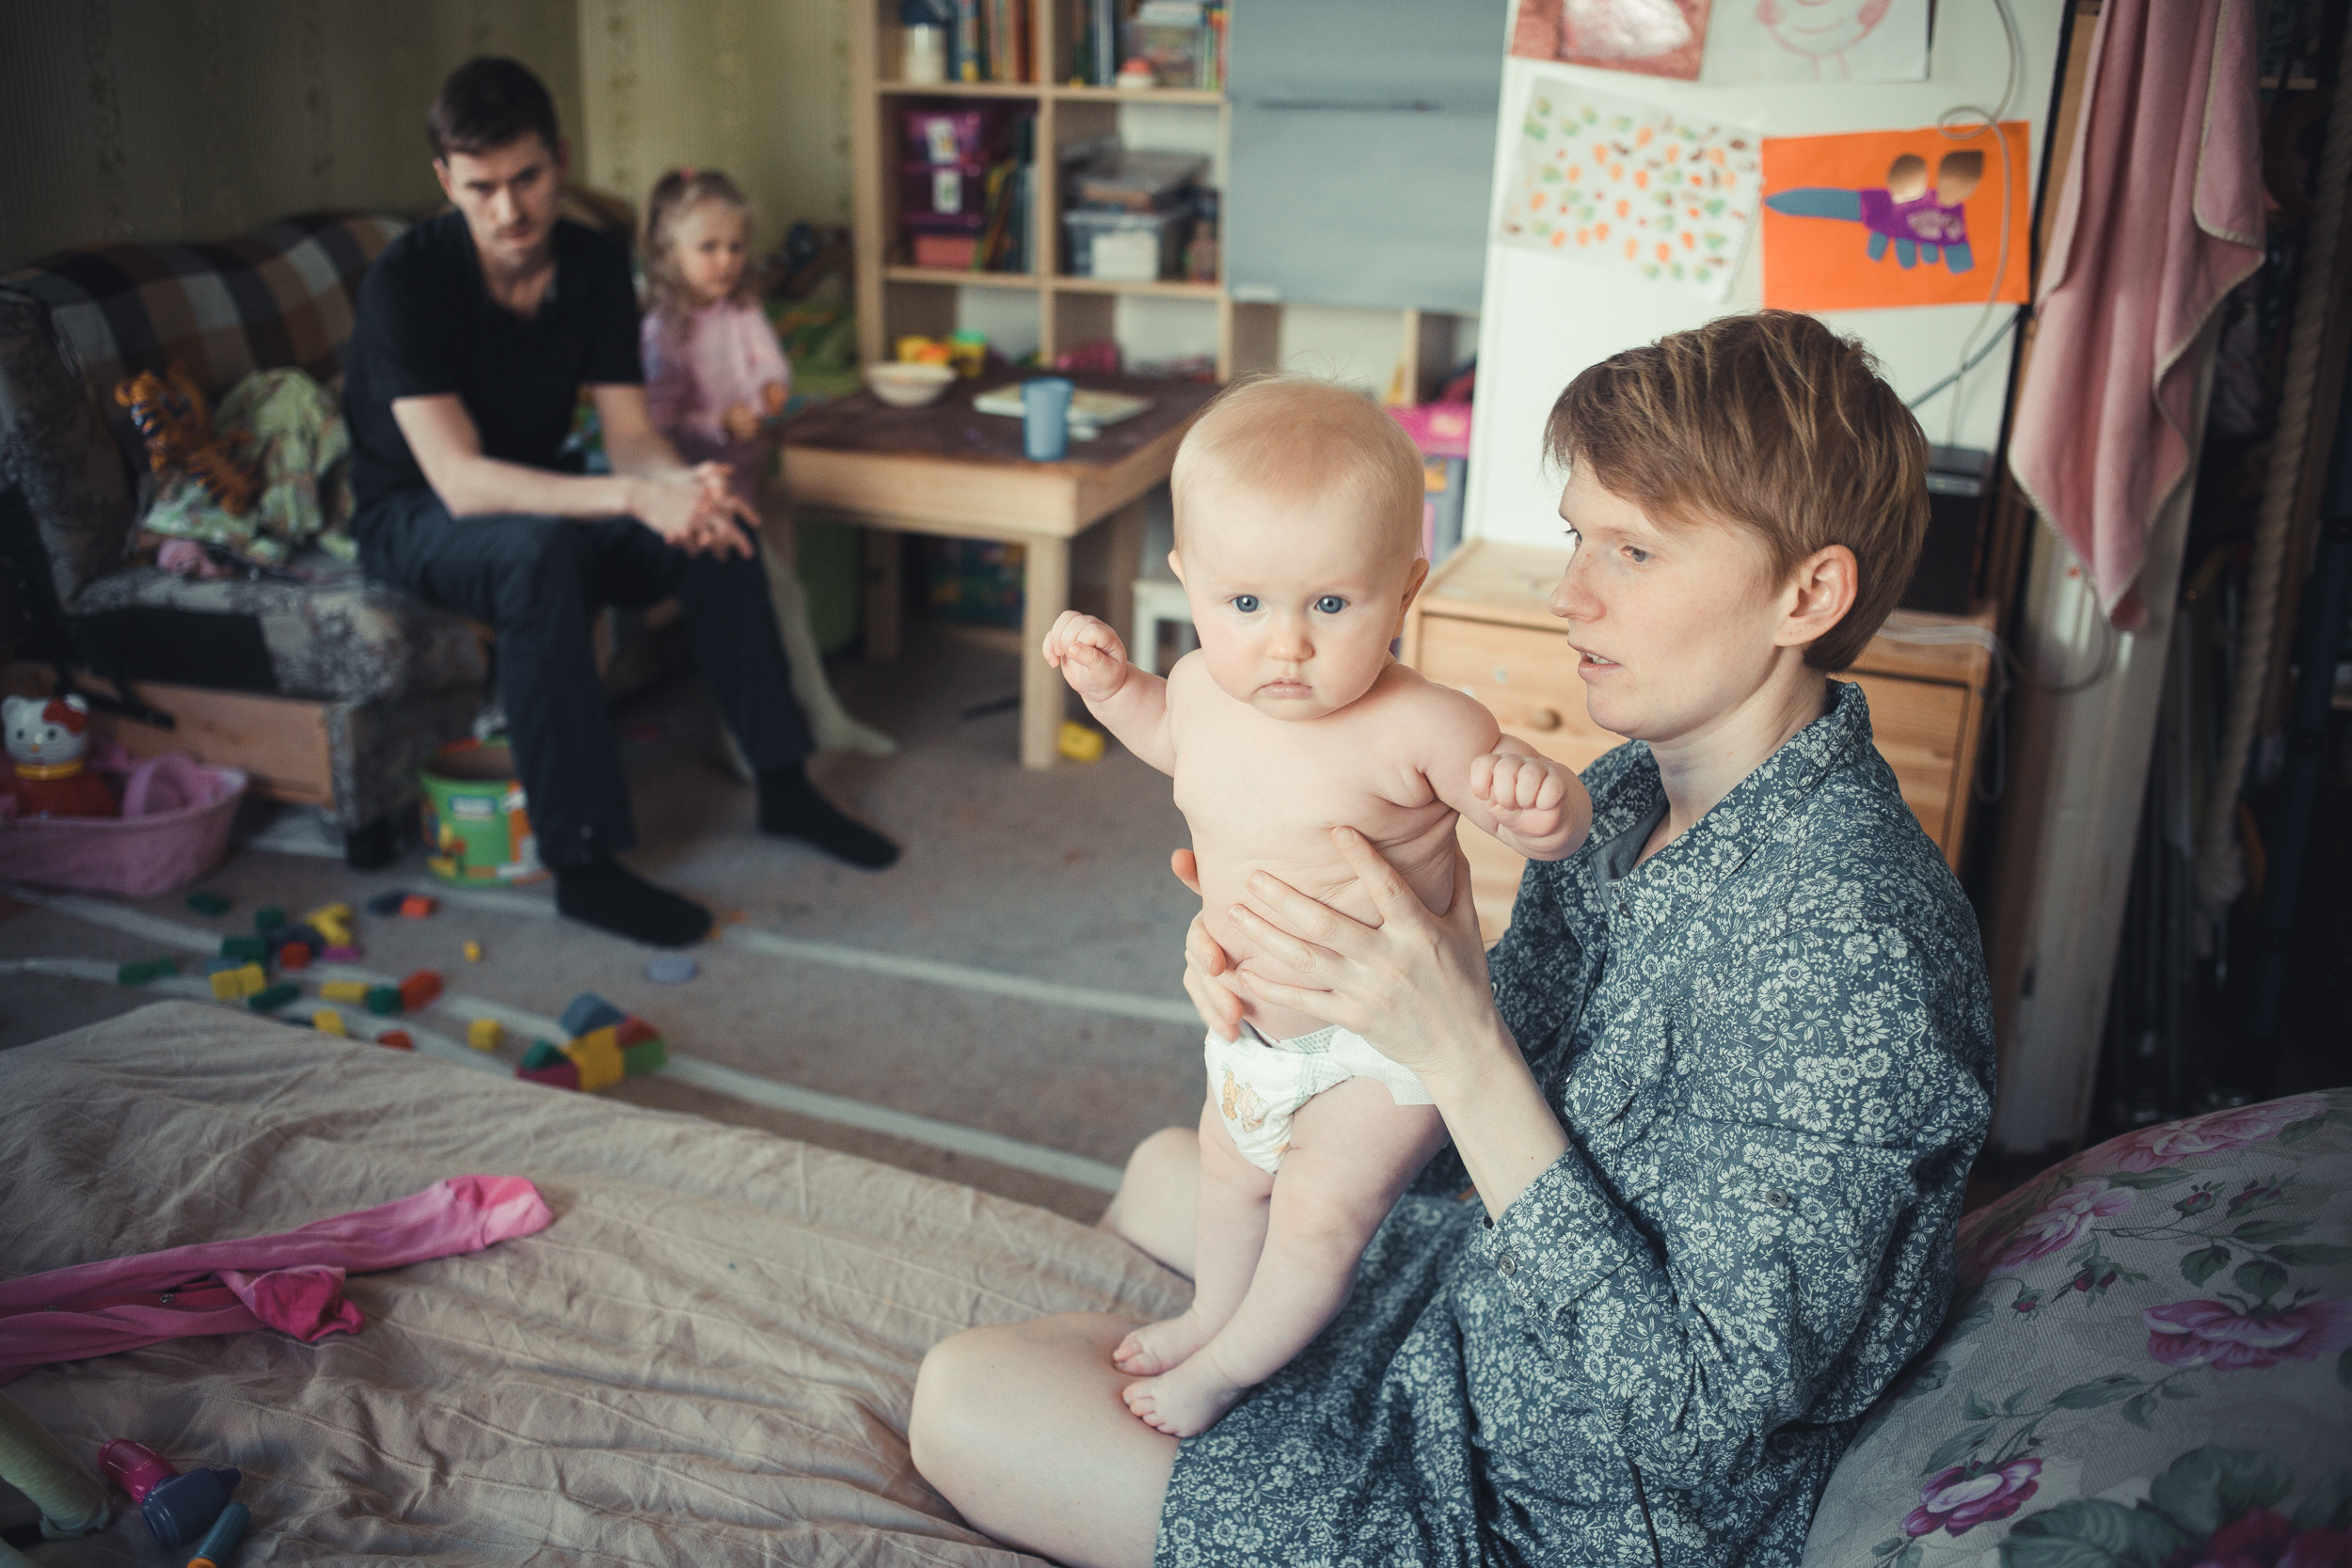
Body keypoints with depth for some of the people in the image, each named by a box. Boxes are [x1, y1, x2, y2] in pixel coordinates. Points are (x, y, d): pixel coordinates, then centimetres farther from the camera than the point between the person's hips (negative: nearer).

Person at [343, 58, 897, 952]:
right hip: (414, 516, -5)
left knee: (717, 530, -17)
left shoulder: (593, 267, -8)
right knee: (537, 552, -38)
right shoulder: (408, 280, -25)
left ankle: (782, 787, -5)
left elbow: (629, 435, -10)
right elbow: (459, 479, -33)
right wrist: (631, 499, -44)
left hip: (535, 496, 5)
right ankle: (582, 862, -34)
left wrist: (681, 484, -34)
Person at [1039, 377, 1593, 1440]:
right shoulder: (1206, 685, -13)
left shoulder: (1418, 728, -32)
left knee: (1320, 1215, 2)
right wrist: (1111, 684, -2)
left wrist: (1538, 801, -43)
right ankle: (1215, 1312, 53)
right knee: (1229, 1170, 26)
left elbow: (1554, 826, -21)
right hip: (1252, 1025, 7)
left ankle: (1229, 1369, 30)